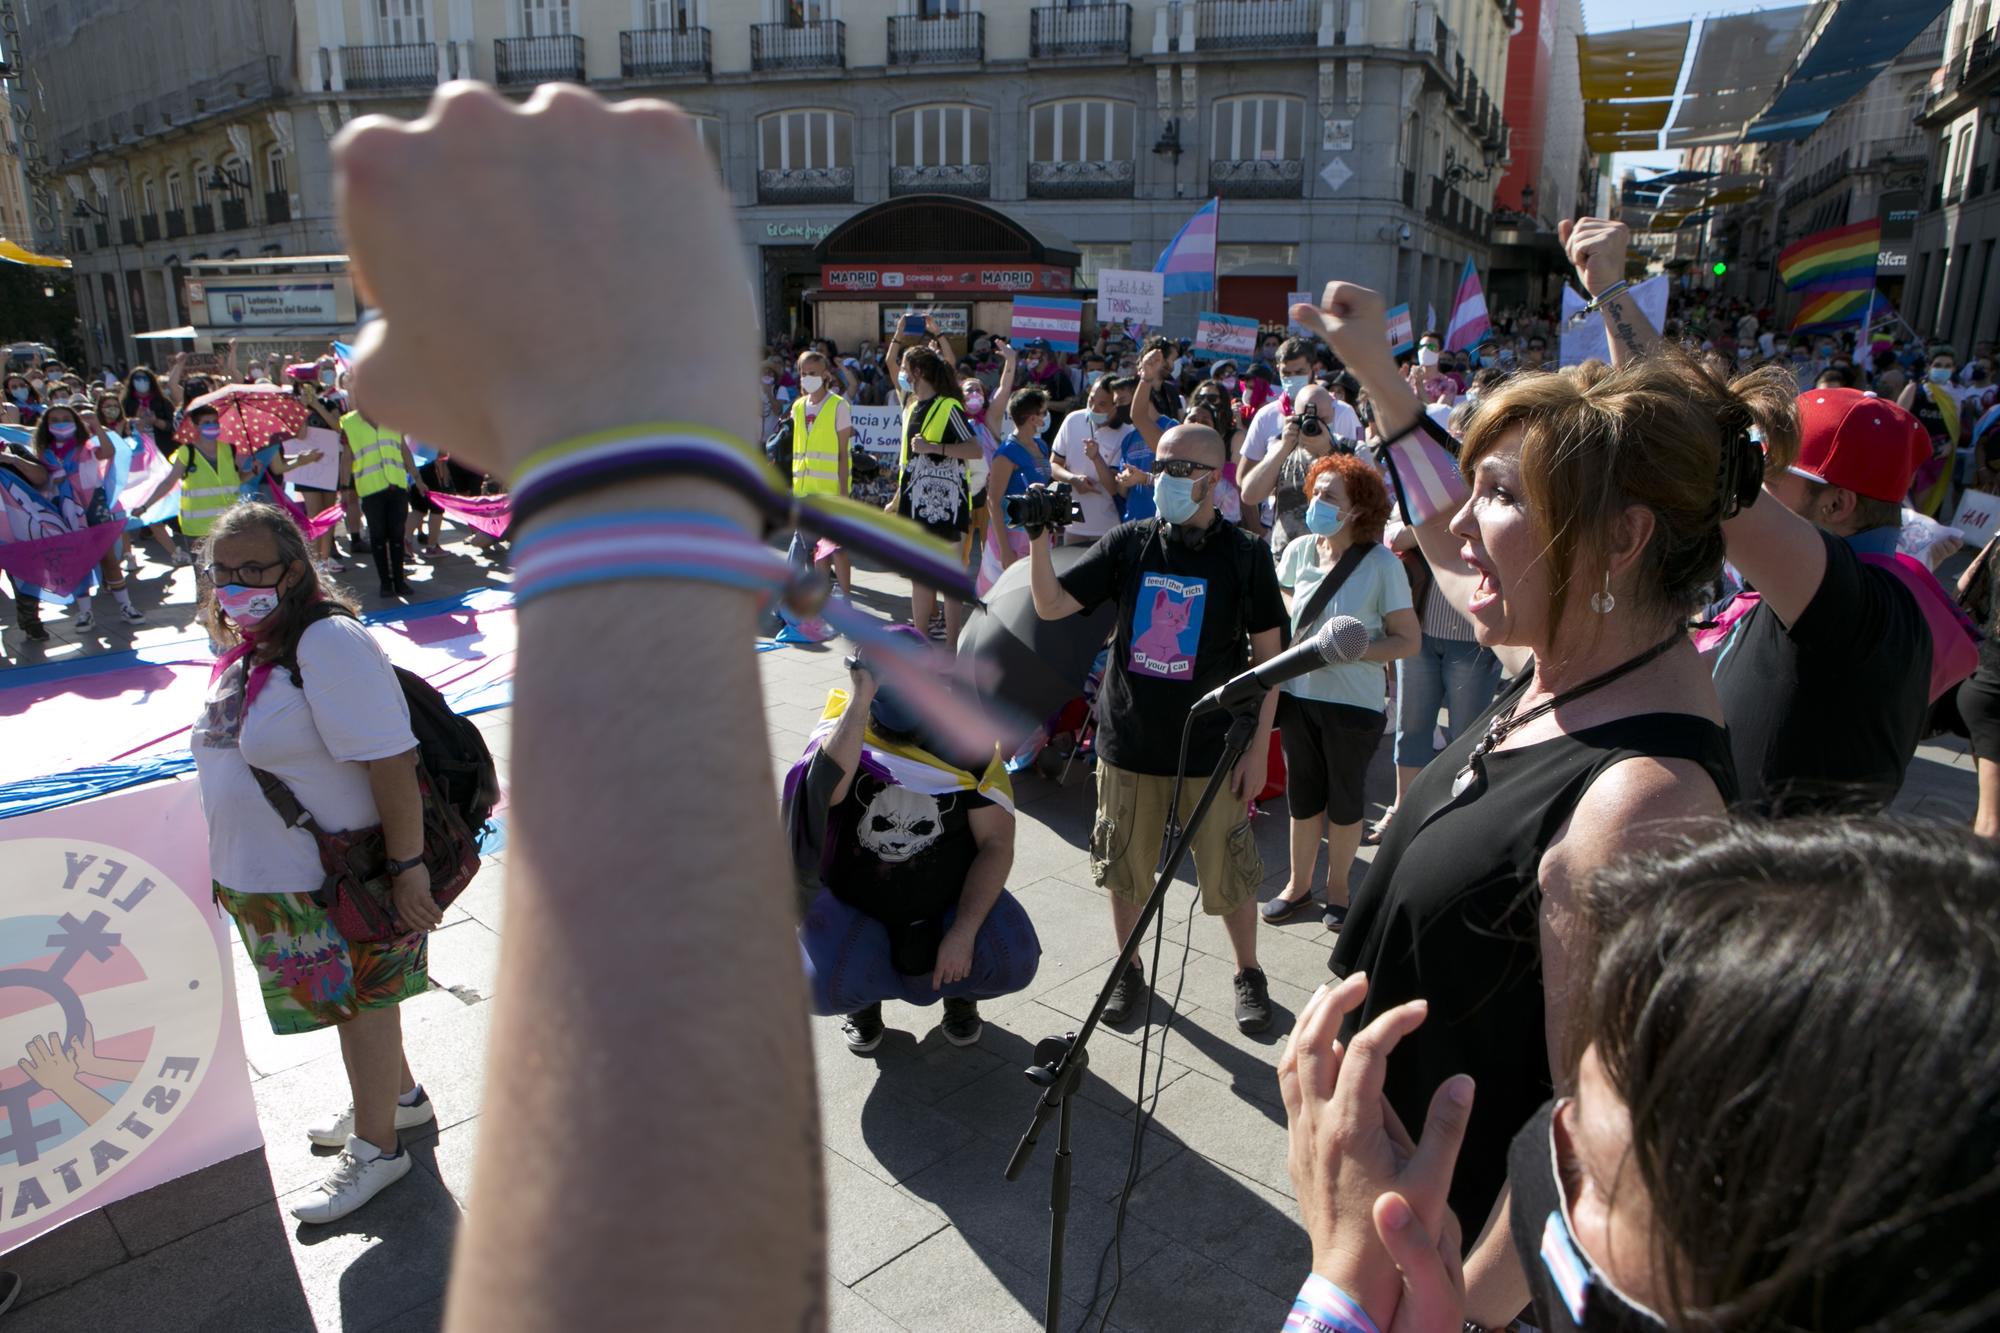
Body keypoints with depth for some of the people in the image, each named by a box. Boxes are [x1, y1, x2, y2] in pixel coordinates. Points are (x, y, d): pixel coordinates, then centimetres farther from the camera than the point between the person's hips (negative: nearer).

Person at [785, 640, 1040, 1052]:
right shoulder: (841, 733, -14)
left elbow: (997, 844, -11)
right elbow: (827, 790, -39)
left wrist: (963, 933, -20)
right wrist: (859, 698, -37)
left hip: (952, 902, 1)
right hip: (857, 909, -1)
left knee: (1012, 963, -25)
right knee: (826, 985, -28)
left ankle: (959, 991, 13)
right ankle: (865, 999, 12)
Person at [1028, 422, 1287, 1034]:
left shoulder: (1245, 554, -6)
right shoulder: (1129, 542, 0)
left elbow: (1268, 657, -3)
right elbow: (1051, 606, -1)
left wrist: (1258, 748, -6)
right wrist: (1039, 540, -16)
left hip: (1210, 747, -2)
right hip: (1129, 741, 2)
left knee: (1227, 874, 8)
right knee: (1125, 867, 13)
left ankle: (1249, 973, 34)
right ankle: (1130, 970, 36)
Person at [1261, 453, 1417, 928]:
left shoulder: (1382, 564, -14)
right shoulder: (1299, 551, -1)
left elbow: (1408, 640, -11)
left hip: (1353, 704, -3)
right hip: (1298, 694, 4)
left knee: (1344, 800, 12)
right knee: (1302, 795, 16)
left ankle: (1337, 886, 33)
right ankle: (1298, 883, 34)